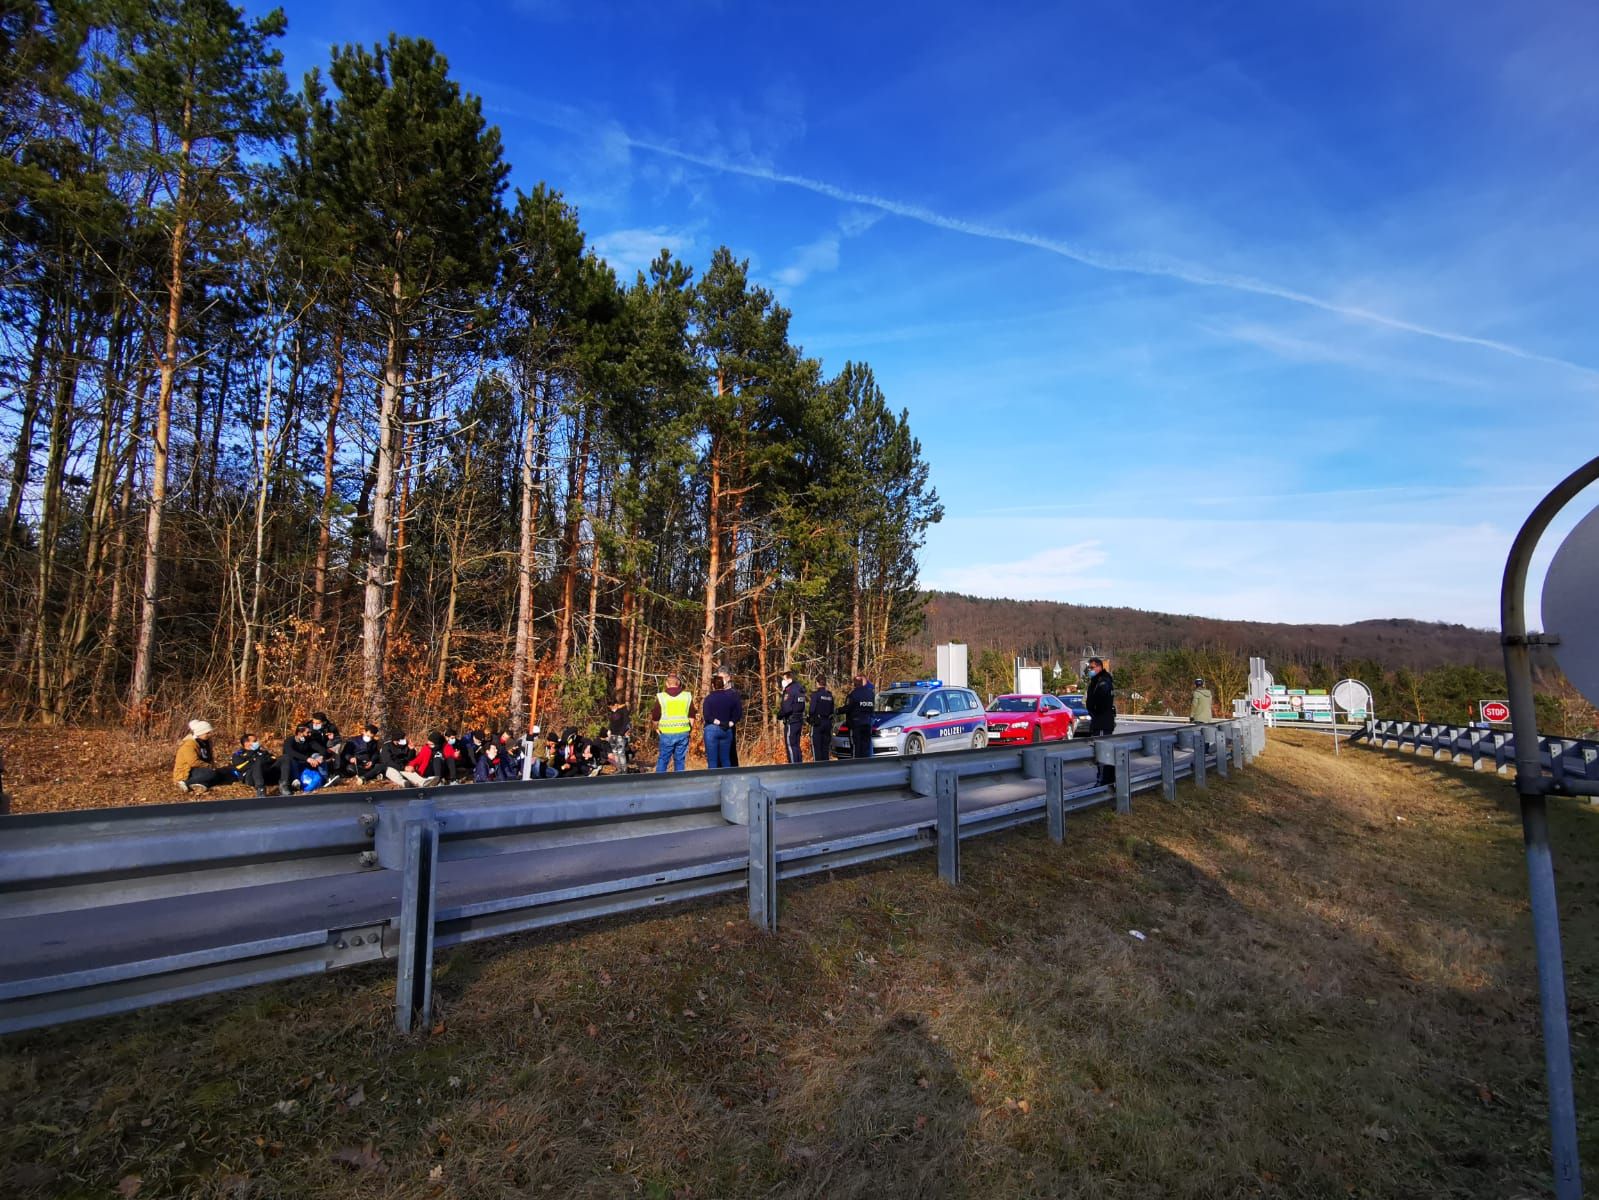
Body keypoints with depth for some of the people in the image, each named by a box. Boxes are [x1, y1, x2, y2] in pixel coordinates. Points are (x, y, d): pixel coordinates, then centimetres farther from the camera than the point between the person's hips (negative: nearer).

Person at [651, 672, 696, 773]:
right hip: (683, 733, 2)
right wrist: (690, 728, 21)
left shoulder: (661, 697, -4)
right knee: (680, 760, 9)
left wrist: (655, 728, 20)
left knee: (662, 759, 9)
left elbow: (655, 718, 2)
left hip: (666, 734, -2)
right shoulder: (687, 696, 2)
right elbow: (692, 716, 8)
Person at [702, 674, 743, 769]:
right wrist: (729, 724, 0)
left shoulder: (709, 698, -6)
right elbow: (738, 714, 3)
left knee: (712, 761, 1)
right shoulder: (732, 696, 5)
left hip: (712, 729, -4)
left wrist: (718, 722, -6)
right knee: (726, 759, 12)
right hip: (727, 730, 4)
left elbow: (706, 716, -14)